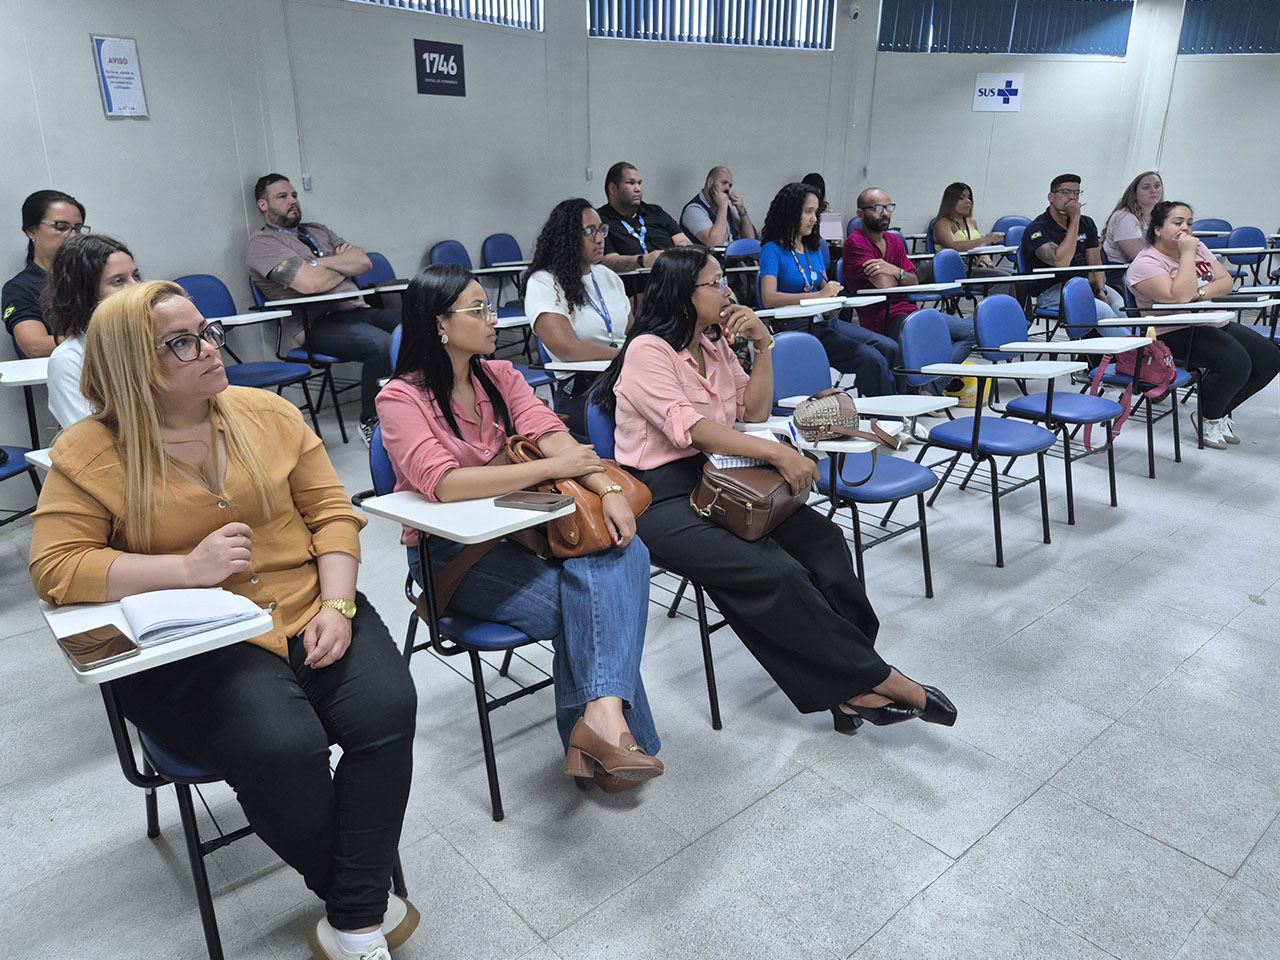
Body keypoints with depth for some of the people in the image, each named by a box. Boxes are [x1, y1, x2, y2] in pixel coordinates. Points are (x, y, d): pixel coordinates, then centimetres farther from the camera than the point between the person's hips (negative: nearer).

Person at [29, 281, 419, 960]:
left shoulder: (266, 412, 7)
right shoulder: (90, 452, -1)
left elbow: (331, 512, 7)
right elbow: (53, 569, -6)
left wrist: (336, 606, -8)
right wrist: (188, 567, -17)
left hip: (308, 616, 3)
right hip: (191, 647, -3)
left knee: (387, 708, -24)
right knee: (283, 747, -30)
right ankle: (372, 902, 0)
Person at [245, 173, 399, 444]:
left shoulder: (317, 230, 26)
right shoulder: (263, 243, 2)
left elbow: (364, 262, 12)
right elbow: (310, 283, -15)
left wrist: (321, 263, -1)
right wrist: (344, 267, 4)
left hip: (357, 310, 7)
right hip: (318, 324, -7)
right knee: (382, 344, -33)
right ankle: (371, 422, -16)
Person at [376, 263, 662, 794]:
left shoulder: (499, 376, 10)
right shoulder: (401, 398, -8)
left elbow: (551, 435, -5)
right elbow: (442, 483, -24)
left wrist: (608, 489, -23)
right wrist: (551, 468, -23)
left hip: (516, 527, 5)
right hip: (449, 553, -5)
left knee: (624, 551, -23)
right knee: (577, 603, -26)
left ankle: (602, 714, -34)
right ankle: (604, 723, -11)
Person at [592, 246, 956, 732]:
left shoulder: (715, 344, 16)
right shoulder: (648, 351, -9)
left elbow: (754, 413, 15)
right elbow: (688, 428, -22)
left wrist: (763, 345, 3)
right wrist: (777, 453, -30)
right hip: (662, 496, -8)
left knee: (822, 538, -17)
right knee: (773, 573, -27)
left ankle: (851, 688, -16)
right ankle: (877, 678, -13)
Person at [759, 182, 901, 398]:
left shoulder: (814, 247, 19)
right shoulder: (773, 250, -4)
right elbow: (769, 298, -17)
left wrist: (832, 293, -1)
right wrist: (818, 295, -21)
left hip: (823, 321, 8)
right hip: (797, 327, -7)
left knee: (889, 348, -12)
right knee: (872, 359, -22)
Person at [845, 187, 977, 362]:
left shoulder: (894, 240, 17)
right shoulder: (855, 243, -9)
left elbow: (914, 284, 9)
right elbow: (886, 286, -17)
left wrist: (897, 272, -13)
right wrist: (899, 275, 6)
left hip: (907, 312, 8)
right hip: (886, 323, -8)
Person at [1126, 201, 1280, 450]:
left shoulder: (1198, 248, 15)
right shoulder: (1146, 263, -12)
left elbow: (1226, 281, 8)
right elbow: (1178, 297, -25)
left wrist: (1201, 293, -14)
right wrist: (1187, 254, -19)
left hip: (1216, 325, 9)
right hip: (1176, 334, -9)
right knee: (1236, 362, -28)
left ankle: (1221, 411, 12)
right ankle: (1208, 418, -3)